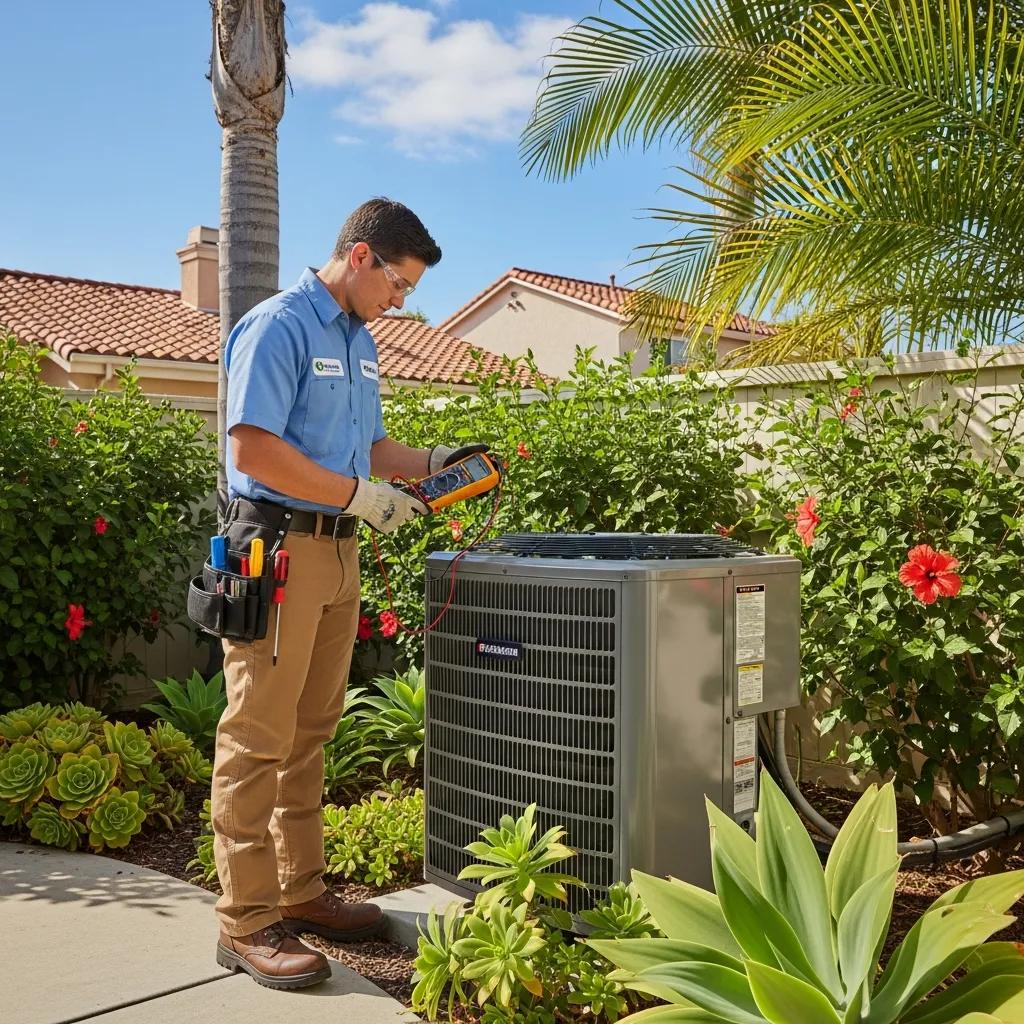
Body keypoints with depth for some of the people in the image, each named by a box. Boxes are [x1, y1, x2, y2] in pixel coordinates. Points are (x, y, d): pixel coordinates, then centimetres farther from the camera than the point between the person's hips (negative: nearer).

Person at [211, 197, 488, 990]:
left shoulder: (359, 341, 17)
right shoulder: (278, 327, -10)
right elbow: (253, 449, -19)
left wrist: (429, 462, 8)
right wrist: (362, 496, -17)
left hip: (338, 553, 9)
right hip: (276, 546, -9)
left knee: (310, 733, 13)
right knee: (259, 737, -3)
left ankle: (301, 892, 24)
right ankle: (248, 921, 5)